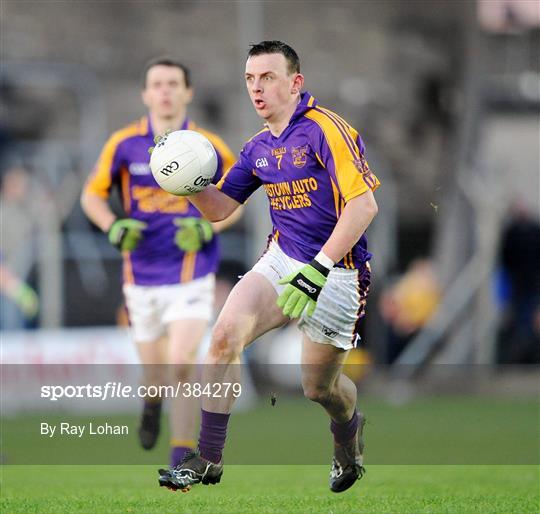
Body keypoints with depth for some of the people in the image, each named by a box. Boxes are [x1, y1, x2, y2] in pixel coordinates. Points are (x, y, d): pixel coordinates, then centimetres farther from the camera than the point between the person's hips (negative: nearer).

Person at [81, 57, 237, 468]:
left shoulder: (209, 147, -4)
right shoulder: (125, 144, -2)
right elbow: (92, 194, 8)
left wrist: (208, 226, -9)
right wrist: (114, 226, -12)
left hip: (191, 275, -2)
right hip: (142, 275, 2)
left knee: (182, 364, -19)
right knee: (154, 368, 12)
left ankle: (182, 458, -11)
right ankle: (152, 401, 50)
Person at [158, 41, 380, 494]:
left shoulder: (325, 129, -16)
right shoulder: (258, 148, 8)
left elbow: (364, 204, -23)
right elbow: (219, 207, 15)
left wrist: (317, 269, -27)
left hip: (336, 270, -6)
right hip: (281, 259, 6)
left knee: (318, 386, 5)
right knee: (226, 332, -18)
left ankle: (349, 426, 44)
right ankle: (208, 459, -12)